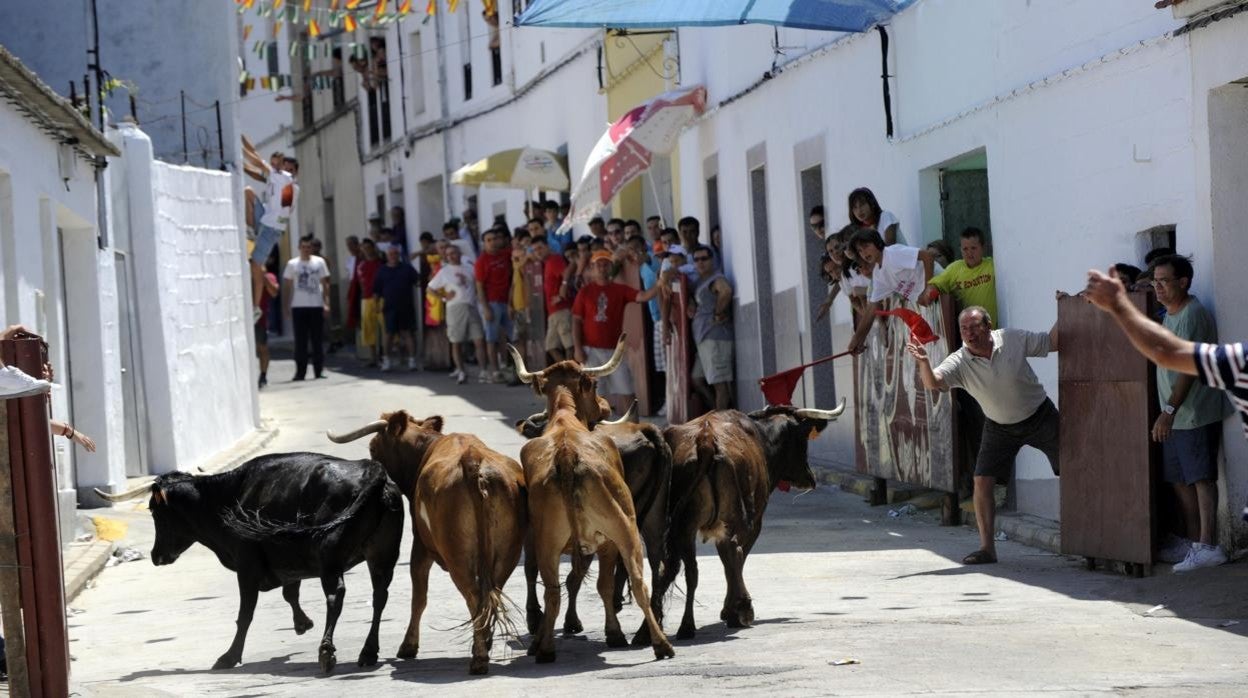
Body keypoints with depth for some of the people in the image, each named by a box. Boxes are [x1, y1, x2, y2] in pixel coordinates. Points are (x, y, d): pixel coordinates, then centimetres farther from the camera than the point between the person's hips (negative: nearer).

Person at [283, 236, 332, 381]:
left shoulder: (319, 262, 7)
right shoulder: (292, 264, 5)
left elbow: (325, 284, 7)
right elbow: (288, 286, 7)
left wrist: (326, 303, -2)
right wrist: (287, 306, 0)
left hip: (316, 306, 1)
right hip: (298, 306, -1)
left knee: (318, 340, 3)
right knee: (300, 341, 0)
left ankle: (319, 370, 9)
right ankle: (300, 372, 2)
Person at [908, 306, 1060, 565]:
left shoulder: (1013, 339, -19)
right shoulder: (959, 362, -20)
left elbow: (1051, 342, -6)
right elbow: (933, 382, -37)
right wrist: (923, 362, -57)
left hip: (1040, 416, -1)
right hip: (1000, 427, 1)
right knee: (982, 481, -11)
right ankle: (987, 548, -3)